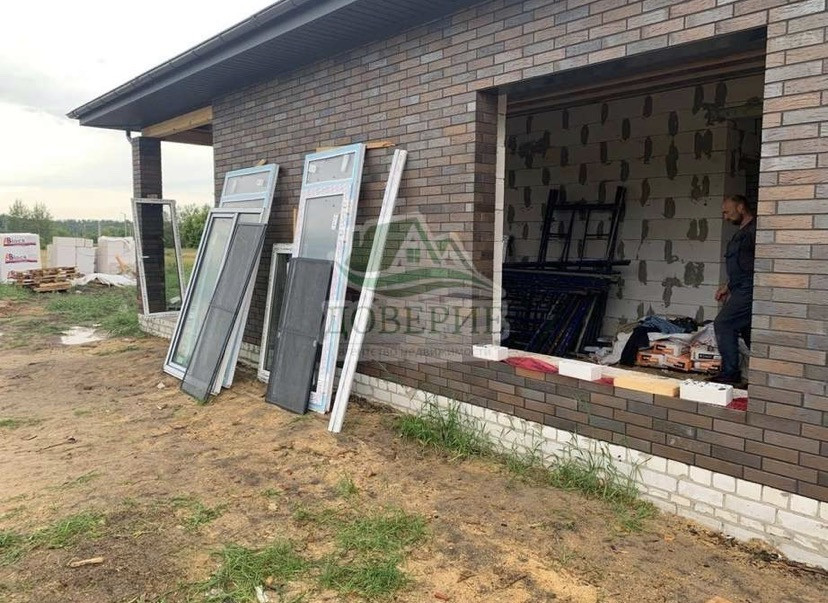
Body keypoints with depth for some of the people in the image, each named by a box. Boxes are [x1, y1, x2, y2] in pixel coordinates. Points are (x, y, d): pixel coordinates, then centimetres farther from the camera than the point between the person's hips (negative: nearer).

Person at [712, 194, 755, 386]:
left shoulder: (754, 229, -11)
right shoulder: (742, 232, 21)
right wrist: (728, 286, 24)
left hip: (748, 289, -10)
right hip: (742, 289, 10)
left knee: (723, 324, -13)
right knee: (747, 331, 11)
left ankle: (730, 373, -8)